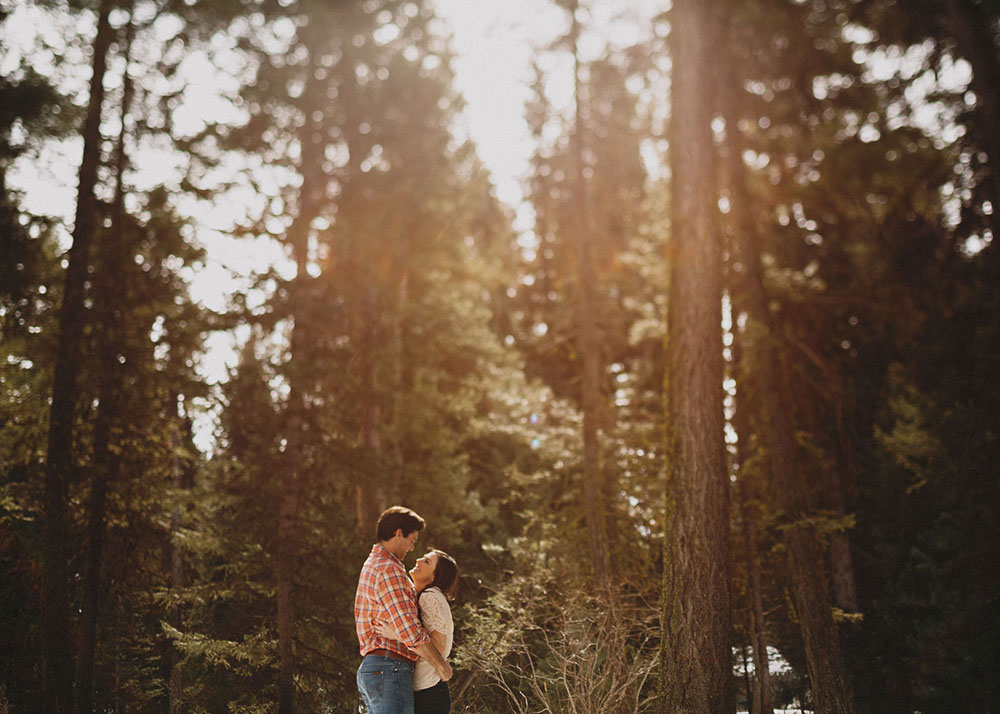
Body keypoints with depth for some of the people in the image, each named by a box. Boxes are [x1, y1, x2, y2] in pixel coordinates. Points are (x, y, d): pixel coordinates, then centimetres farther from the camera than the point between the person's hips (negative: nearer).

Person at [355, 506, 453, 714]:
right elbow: (409, 630, -21)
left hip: (370, 670, 11)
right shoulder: (388, 570, -14)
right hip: (390, 669, -11)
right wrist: (440, 664, -10)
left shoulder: (372, 566, 21)